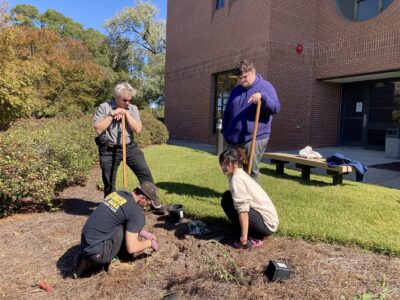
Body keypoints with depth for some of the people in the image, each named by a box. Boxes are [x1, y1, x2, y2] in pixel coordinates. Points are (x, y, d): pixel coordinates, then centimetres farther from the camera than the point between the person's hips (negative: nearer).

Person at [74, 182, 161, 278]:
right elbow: (132, 248, -16)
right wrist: (150, 243, 3)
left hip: (85, 246, 8)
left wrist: (143, 233, 22)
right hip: (96, 252, -8)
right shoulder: (136, 212, -16)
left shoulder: (118, 193, 8)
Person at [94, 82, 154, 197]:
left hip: (129, 147, 2)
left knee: (145, 173, -4)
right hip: (108, 150, -2)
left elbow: (137, 129, -6)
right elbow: (98, 129, -13)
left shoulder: (133, 108, 4)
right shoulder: (104, 107, -4)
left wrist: (126, 113, -12)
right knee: (109, 183, 9)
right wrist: (112, 114, -15)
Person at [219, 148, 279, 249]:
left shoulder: (236, 179, -19)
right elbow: (243, 202, 16)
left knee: (227, 199, -11)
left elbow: (243, 210, -25)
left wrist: (244, 238, -24)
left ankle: (252, 239, -7)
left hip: (266, 224, -9)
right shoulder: (240, 174, 9)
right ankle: (255, 235, 11)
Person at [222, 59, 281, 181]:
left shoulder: (265, 87, -3)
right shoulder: (236, 90, 13)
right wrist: (225, 132, 13)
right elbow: (227, 112, 19)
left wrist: (262, 96, -28)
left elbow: (276, 108, -13)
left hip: (254, 139, -6)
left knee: (251, 171, -1)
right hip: (232, 139, 6)